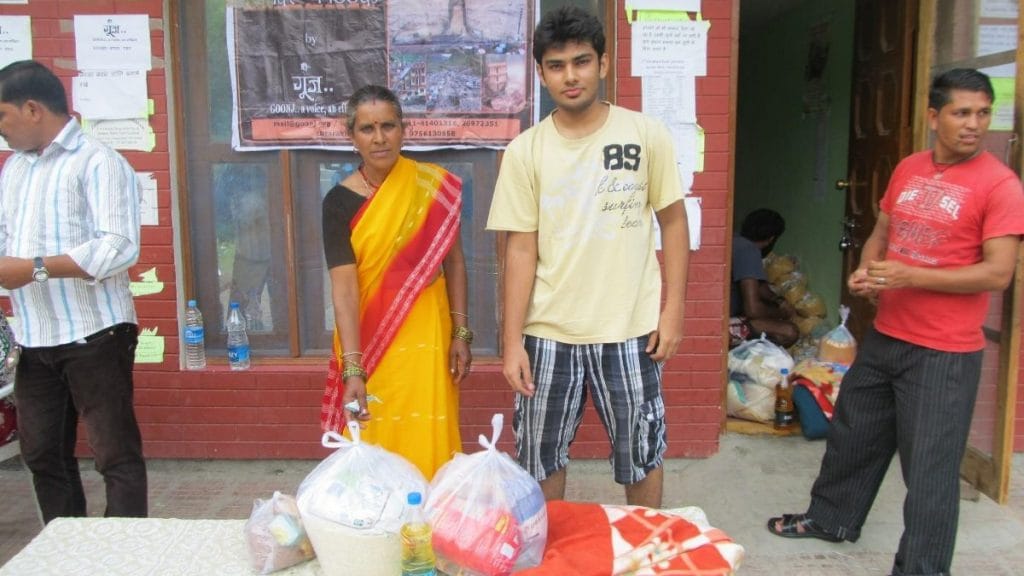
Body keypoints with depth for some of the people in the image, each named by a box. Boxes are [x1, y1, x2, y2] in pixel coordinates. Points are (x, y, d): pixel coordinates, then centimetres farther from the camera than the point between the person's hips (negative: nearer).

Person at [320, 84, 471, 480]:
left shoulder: (434, 187, -3)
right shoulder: (339, 201, -7)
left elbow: (454, 261, 4)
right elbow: (343, 287, -15)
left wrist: (461, 333, 0)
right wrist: (352, 368, -24)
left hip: (427, 338, 1)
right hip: (369, 341, 0)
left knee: (429, 446, 5)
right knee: (372, 449, 8)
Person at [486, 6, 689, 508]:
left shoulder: (645, 134, -3)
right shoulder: (525, 150, -3)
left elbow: (673, 221, 2)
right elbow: (521, 248, -3)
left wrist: (673, 310, -3)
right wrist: (512, 340, -6)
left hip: (629, 330, 0)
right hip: (548, 334, 1)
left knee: (641, 454, 14)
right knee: (540, 457, 13)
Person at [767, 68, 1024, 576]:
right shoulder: (908, 169, 7)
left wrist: (911, 276, -22)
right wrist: (866, 271, -3)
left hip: (944, 352, -7)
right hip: (884, 335, 7)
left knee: (929, 464, 2)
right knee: (853, 432, 20)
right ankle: (832, 518, 41)